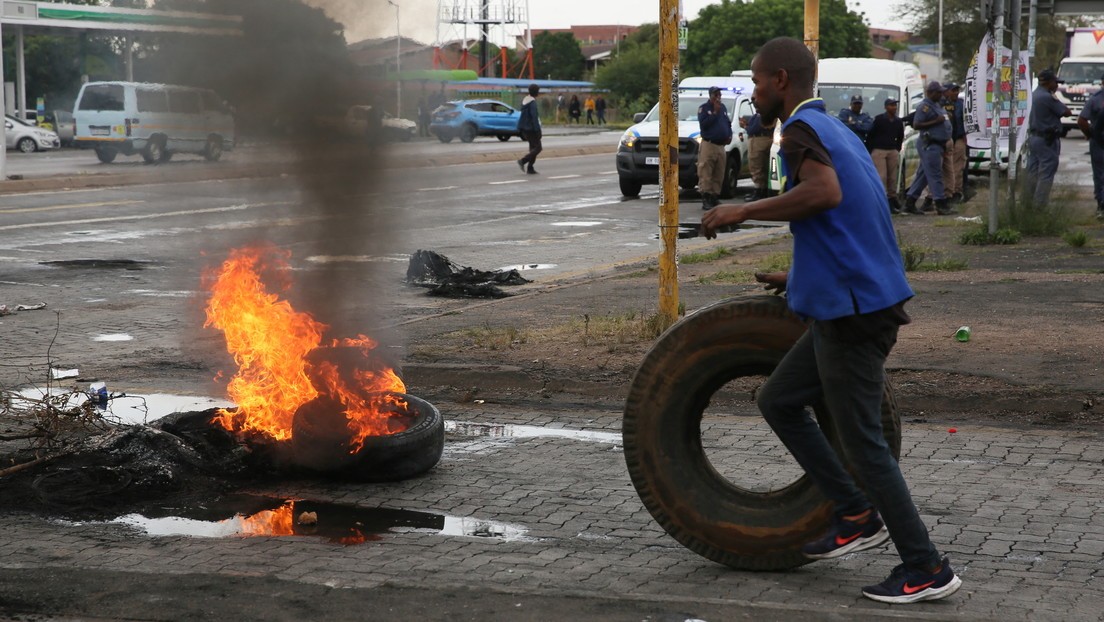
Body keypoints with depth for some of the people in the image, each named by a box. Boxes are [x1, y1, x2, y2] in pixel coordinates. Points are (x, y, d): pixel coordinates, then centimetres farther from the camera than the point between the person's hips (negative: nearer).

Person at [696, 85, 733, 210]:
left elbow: (728, 123, 26)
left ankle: (715, 197, 13)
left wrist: (730, 135, 8)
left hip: (721, 146, 6)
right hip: (708, 145, -6)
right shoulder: (703, 108, -1)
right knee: (706, 174, -10)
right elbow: (703, 124, -14)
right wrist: (715, 112, -13)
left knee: (719, 175, 7)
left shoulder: (723, 108, 18)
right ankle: (706, 199, -10)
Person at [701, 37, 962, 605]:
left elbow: (825, 193, -32)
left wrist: (743, 211, -21)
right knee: (777, 401, 17)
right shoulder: (838, 132, 18)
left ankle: (926, 568, 4)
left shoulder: (802, 128, -11)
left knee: (861, 440, -2)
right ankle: (857, 514, 17)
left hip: (851, 312, -10)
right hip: (847, 305, 10)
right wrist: (800, 276, 29)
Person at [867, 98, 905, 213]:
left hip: (893, 151, 5)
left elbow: (900, 137, 24)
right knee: (881, 176, -13)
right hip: (879, 150, -5)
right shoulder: (879, 119, -3)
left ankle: (892, 198, 8)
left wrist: (897, 150, 16)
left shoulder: (899, 121, 11)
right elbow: (870, 136, -2)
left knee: (892, 177, 3)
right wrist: (870, 151, -4)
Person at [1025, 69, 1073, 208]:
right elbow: (1067, 113, -14)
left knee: (1032, 172, 15)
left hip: (1033, 137, 9)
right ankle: (1040, 204, -5)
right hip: (1047, 140, -9)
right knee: (1046, 173, -5)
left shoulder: (1034, 95, 10)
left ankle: (1027, 199, 20)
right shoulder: (1047, 97, -19)